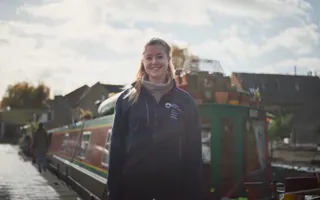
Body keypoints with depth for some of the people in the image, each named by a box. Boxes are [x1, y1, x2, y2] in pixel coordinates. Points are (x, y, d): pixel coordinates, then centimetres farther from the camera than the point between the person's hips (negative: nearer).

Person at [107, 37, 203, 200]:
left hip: (173, 185, 0)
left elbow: (193, 150, 2)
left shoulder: (184, 101, 4)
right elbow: (117, 145, 2)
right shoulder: (127, 99, 4)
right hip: (133, 183, 0)